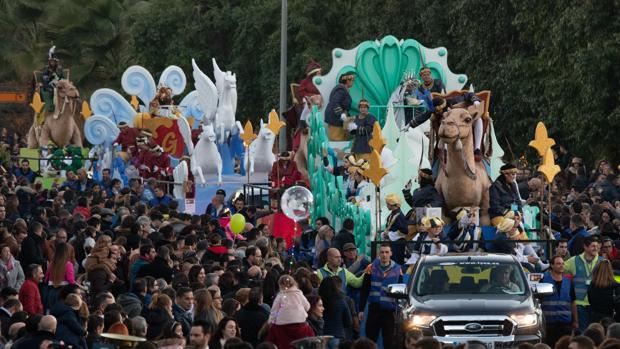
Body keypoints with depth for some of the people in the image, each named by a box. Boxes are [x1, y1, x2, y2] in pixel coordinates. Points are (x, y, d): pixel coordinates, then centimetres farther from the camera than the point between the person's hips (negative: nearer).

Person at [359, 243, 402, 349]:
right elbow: (364, 290, 3)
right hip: (374, 309, 0)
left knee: (389, 340, -2)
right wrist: (361, 309, -1)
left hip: (390, 311, 0)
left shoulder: (397, 269, 4)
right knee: (370, 339, 6)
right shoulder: (371, 268, 1)